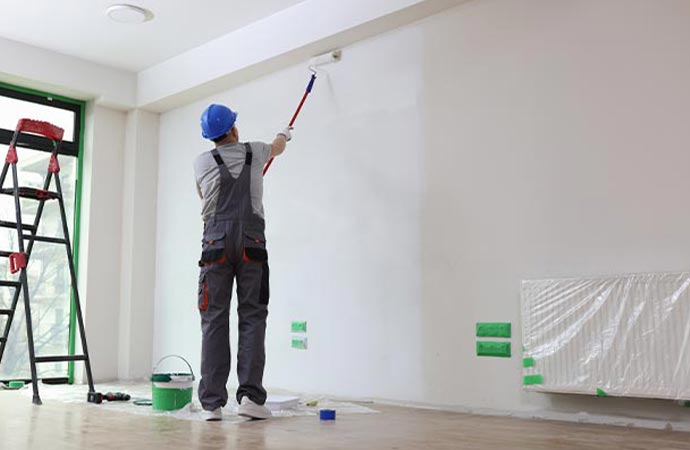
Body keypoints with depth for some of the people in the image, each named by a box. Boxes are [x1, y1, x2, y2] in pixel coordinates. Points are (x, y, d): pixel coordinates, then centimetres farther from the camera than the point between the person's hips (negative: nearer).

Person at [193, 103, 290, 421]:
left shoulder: (202, 162, 11)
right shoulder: (254, 152, 11)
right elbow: (277, 148, 36)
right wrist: (285, 134, 59)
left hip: (216, 243, 1)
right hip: (251, 242, -1)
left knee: (214, 320, 0)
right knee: (252, 317, 0)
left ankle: (212, 402, -1)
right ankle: (250, 395, -8)